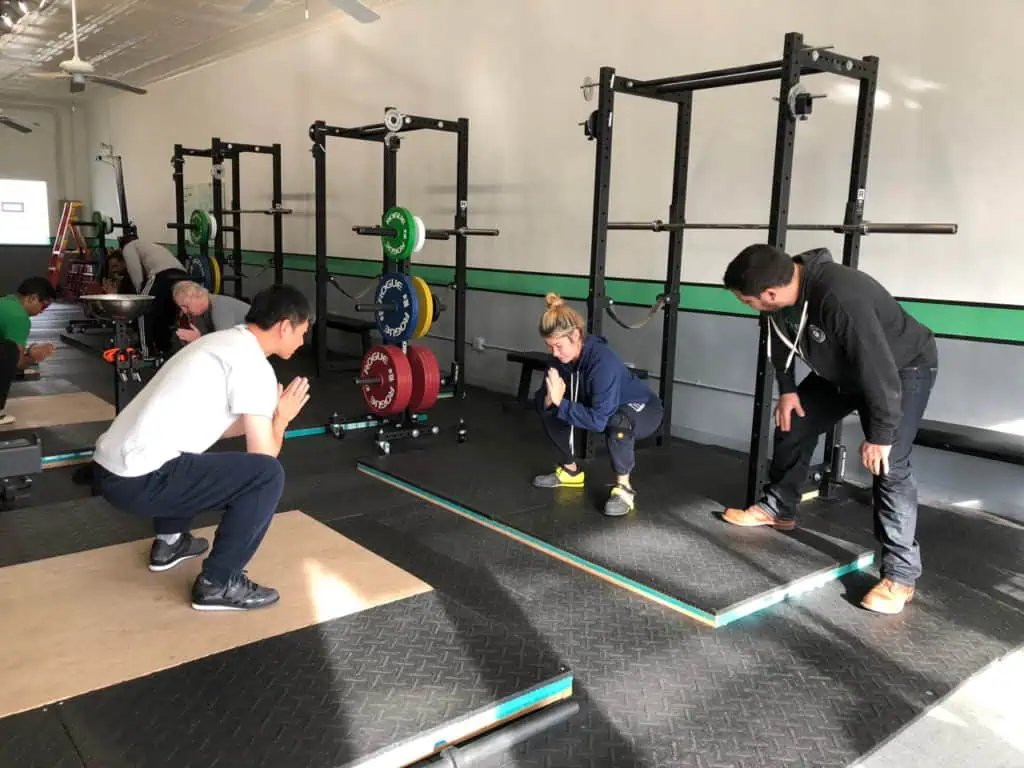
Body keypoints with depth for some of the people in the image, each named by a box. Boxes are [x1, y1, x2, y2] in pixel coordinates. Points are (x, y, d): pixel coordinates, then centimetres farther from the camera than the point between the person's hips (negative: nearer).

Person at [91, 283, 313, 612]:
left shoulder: (222, 342, 19)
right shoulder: (253, 364, -10)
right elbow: (264, 455, -10)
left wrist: (264, 415, 31)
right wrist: (281, 419, 9)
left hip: (108, 467, 10)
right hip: (138, 480, -10)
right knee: (267, 475, -12)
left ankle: (169, 542, 38)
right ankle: (218, 584, -1)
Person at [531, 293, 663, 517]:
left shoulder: (603, 362, -37)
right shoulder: (560, 358, -16)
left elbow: (598, 420, -39)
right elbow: (540, 400, -13)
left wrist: (560, 402, -40)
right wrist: (549, 400, -35)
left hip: (643, 408, -7)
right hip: (603, 406, 7)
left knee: (618, 422, -41)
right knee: (549, 411, -3)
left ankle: (623, 488, -18)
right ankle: (571, 471, 17)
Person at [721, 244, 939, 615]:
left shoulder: (841, 298, -43)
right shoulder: (782, 291, -18)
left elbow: (880, 370, -37)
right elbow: (781, 339, 4)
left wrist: (880, 434, -29)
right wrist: (787, 389, 4)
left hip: (903, 368, -8)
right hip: (840, 367, 8)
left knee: (889, 464, -19)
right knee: (792, 425, 11)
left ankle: (900, 574, -11)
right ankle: (777, 508, 31)